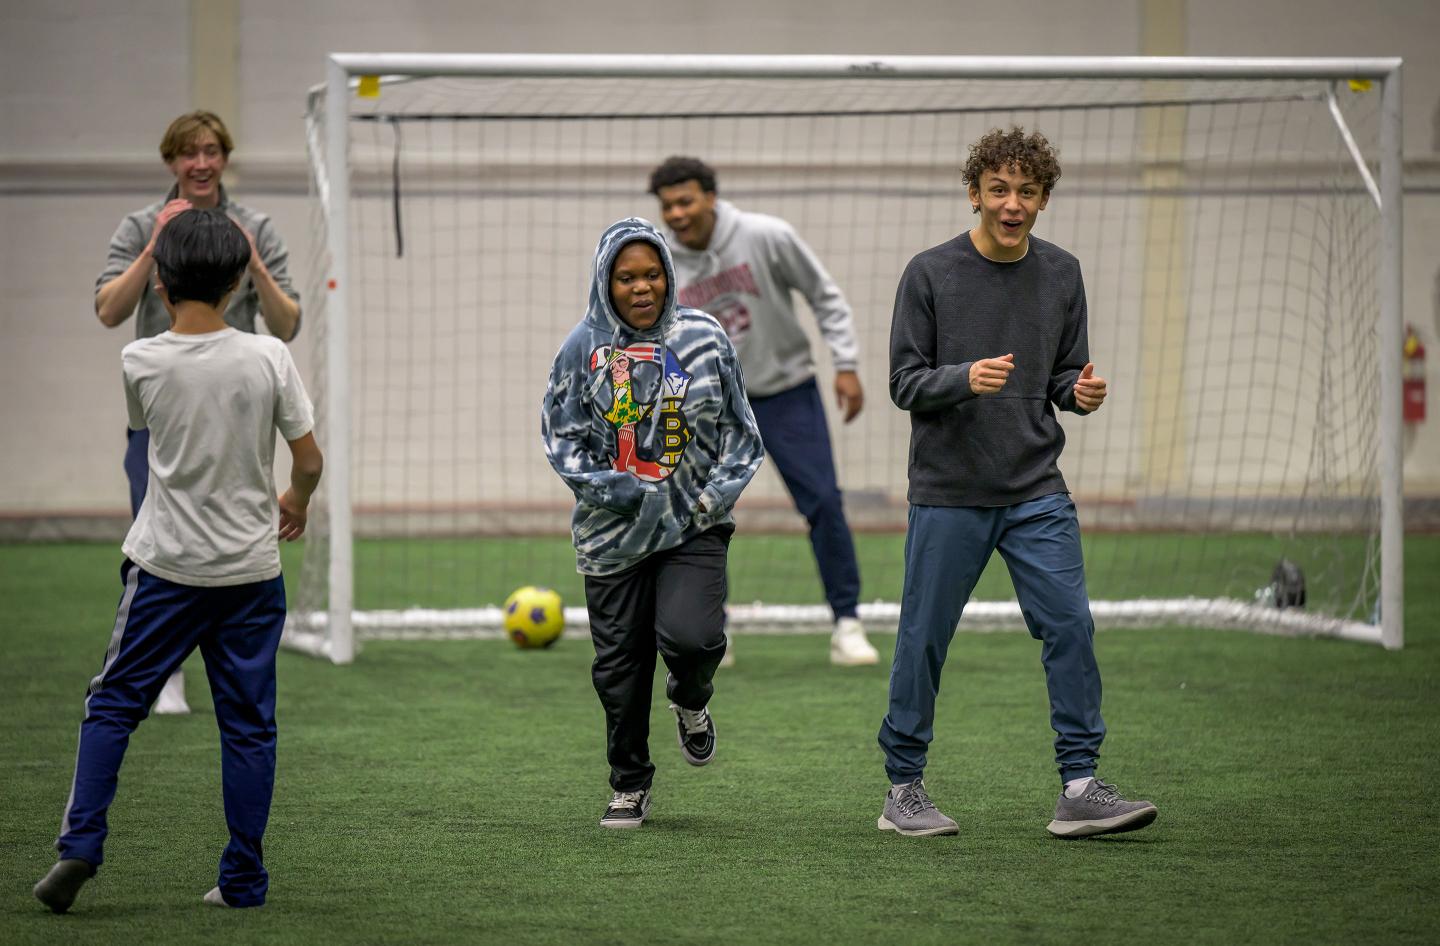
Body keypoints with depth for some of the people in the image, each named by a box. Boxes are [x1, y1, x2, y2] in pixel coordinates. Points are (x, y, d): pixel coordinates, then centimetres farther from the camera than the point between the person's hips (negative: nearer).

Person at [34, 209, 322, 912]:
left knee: (115, 702, 10)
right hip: (251, 566, 1)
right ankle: (242, 878, 10)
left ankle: (80, 846, 0)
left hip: (166, 564, 0)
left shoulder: (140, 362, -9)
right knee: (247, 722, 8)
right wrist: (296, 502, 18)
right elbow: (308, 460, -3)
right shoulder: (268, 358, -9)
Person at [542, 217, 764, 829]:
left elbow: (738, 431, 9)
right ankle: (629, 784, 24)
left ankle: (690, 700, 18)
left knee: (691, 636, -20)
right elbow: (561, 435, 1)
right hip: (613, 534, 1)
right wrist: (611, 490, -11)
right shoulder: (584, 347, -1)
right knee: (620, 662, 5)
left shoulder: (703, 338, 2)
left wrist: (717, 494, -5)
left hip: (695, 526, -1)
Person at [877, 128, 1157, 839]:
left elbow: (1066, 376, 13)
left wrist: (1082, 393, -10)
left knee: (1071, 627, -7)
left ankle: (1079, 788, -3)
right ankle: (903, 790, 14)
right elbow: (905, 382, -4)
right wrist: (965, 379, -23)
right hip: (947, 493, -3)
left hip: (1037, 493, 3)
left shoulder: (1061, 275, 7)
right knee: (924, 640, 2)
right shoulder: (930, 274, -4)